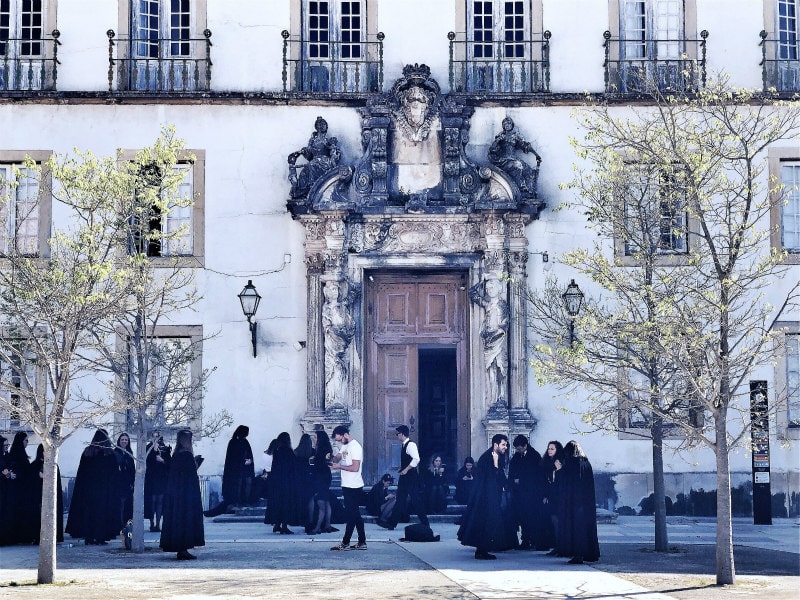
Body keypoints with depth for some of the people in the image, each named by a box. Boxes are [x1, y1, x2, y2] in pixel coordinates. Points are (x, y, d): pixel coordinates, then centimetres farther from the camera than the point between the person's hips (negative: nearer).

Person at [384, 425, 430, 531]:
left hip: (411, 476, -10)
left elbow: (416, 459, -26)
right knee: (400, 500, 10)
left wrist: (406, 469, -22)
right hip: (405, 477, 10)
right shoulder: (404, 446, 14)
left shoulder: (410, 445, -15)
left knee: (416, 501, -5)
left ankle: (425, 524, 3)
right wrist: (401, 468, 13)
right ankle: (391, 523, 13)